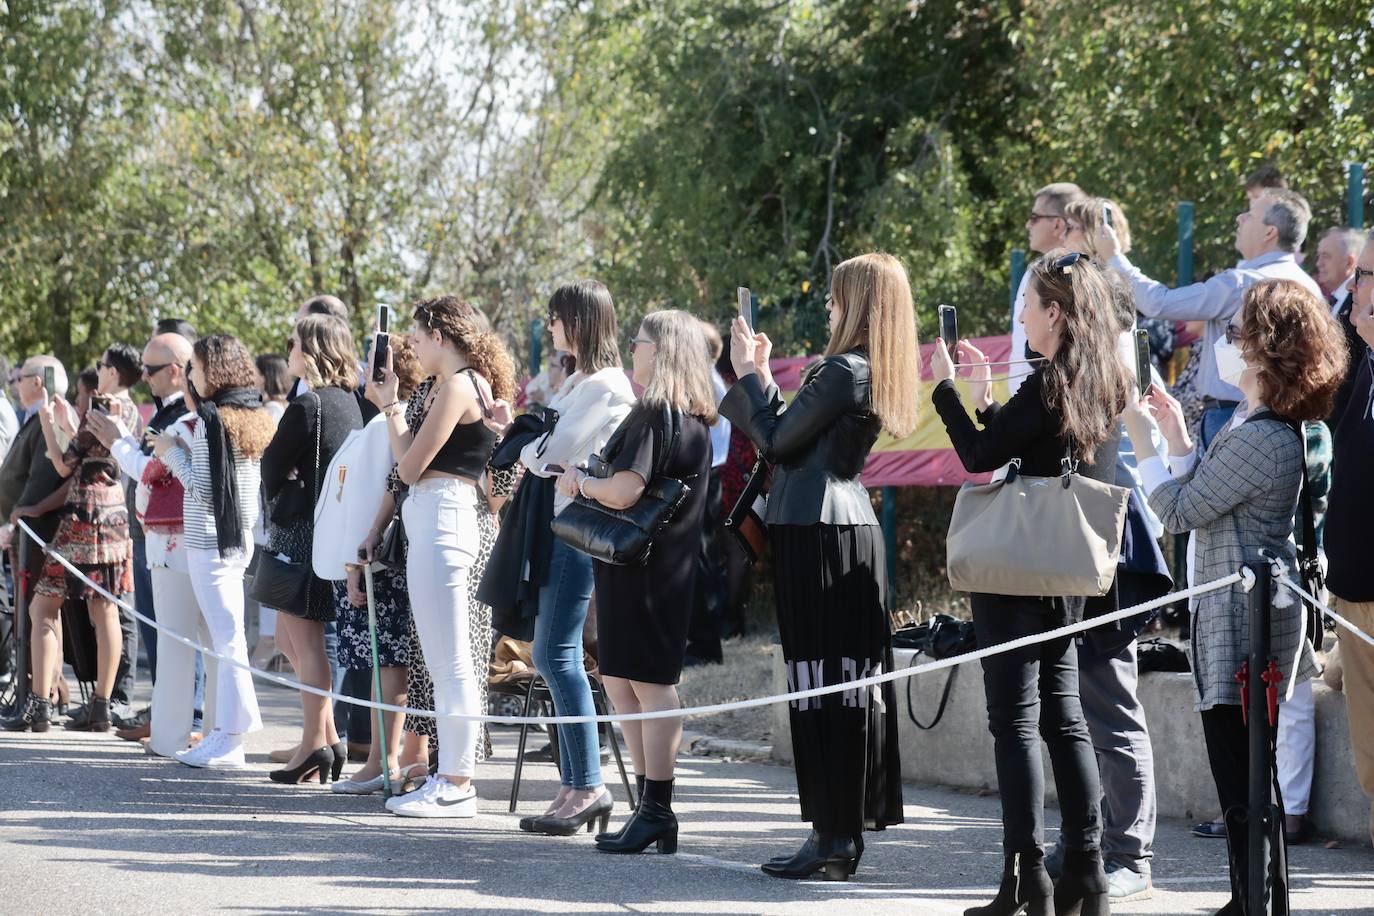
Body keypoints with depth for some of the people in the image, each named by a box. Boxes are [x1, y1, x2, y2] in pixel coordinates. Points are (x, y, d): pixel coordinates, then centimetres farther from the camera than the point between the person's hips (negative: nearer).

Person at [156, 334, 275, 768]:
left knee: (226, 637, -8)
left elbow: (202, 487, -16)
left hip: (209, 543, -9)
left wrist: (173, 453, -3)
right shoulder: (255, 417, 11)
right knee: (227, 635, 12)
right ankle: (225, 729, 14)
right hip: (241, 537, 9)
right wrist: (186, 451, 17)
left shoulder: (212, 419, -13)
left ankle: (230, 740, -7)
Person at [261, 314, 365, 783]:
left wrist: (277, 500, 13)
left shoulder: (307, 405, -16)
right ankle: (326, 736, 16)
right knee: (294, 634, 16)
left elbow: (274, 467, -8)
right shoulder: (348, 402, 10)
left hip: (302, 528, -9)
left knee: (305, 639, -3)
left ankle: (315, 745, -1)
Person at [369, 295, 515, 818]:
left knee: (449, 663, -8)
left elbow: (410, 467, -12)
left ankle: (455, 786, -6)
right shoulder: (472, 383, 18)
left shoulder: (456, 386, -12)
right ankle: (451, 778, 16)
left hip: (439, 517, -11)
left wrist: (389, 406, 1)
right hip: (434, 520, 11)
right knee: (443, 662, 12)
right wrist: (392, 406, 15)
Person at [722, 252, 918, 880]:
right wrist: (763, 376, 21)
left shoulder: (842, 371, -15)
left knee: (823, 684, -8)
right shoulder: (878, 375, 15)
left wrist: (749, 373, 0)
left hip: (816, 534, -10)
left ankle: (832, 835, -7)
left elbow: (778, 439, -10)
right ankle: (848, 829, 15)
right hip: (854, 526, 10)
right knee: (851, 683, 10)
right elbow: (799, 436, 18)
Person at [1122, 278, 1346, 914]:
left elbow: (1177, 511, -16)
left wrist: (1142, 438, -7)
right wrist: (1177, 435, 16)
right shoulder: (1271, 426, 11)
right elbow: (1204, 497, 19)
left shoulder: (1260, 439, -21)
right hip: (1235, 612, 11)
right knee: (1247, 771, 18)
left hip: (1243, 619, -11)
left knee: (1241, 775, -6)